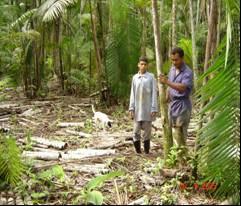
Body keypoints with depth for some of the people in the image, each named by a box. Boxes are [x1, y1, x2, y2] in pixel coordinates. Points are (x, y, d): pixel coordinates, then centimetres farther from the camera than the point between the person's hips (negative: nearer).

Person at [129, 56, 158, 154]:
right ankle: (138, 152, 12)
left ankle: (146, 152, 12)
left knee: (147, 131, 3)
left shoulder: (151, 77, -1)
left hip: (147, 108, -2)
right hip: (137, 109, 2)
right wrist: (131, 108, 1)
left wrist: (154, 108, -9)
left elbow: (154, 93, -3)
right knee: (136, 131, 2)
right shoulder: (135, 77, 7)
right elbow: (132, 94, 8)